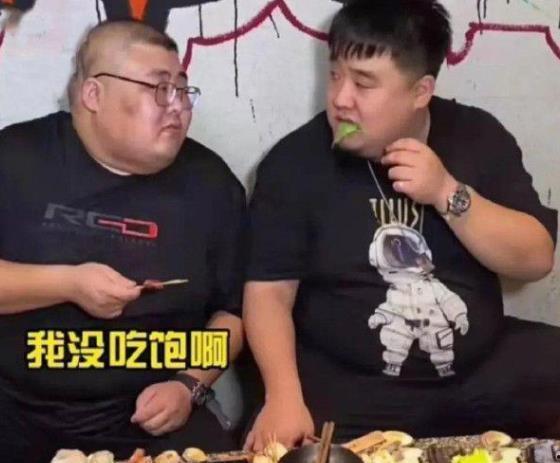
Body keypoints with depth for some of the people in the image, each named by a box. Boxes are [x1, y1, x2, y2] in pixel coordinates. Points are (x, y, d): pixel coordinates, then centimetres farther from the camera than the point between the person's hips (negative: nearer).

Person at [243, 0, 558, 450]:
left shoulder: (478, 137, 1)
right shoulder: (295, 161, -5)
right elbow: (269, 292, -7)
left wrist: (448, 194, -17)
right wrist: (284, 397, -22)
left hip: (484, 366, 3)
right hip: (348, 387, -2)